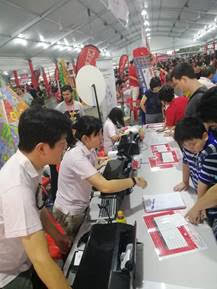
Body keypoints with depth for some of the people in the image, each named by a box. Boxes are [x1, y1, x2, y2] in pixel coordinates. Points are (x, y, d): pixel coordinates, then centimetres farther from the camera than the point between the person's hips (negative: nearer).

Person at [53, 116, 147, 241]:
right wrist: (134, 181, -29)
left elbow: (96, 179, 2)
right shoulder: (76, 156, -33)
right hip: (70, 213, -7)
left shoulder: (90, 150, -6)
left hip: (82, 206, 7)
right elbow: (105, 187, -38)